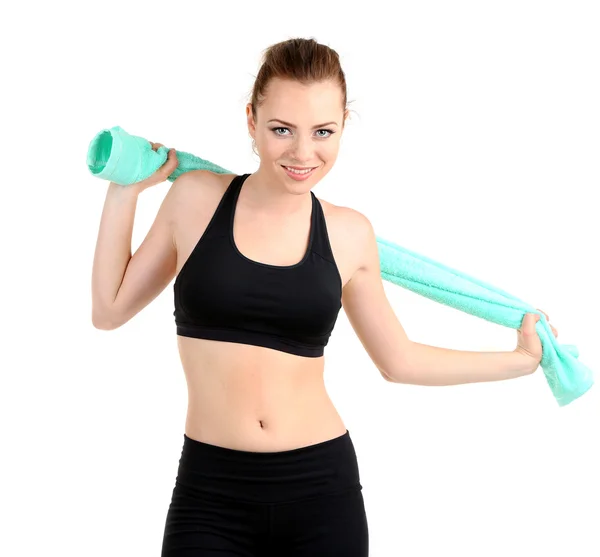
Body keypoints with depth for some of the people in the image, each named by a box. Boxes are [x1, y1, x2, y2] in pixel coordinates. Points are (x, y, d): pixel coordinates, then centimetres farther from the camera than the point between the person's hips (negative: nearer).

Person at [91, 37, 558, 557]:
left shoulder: (349, 233, 2)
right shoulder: (196, 197, 0)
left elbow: (399, 360, 15)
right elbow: (110, 309, 7)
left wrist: (521, 358, 18)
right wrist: (126, 188, 6)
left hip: (322, 488, 1)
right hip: (211, 493, -1)